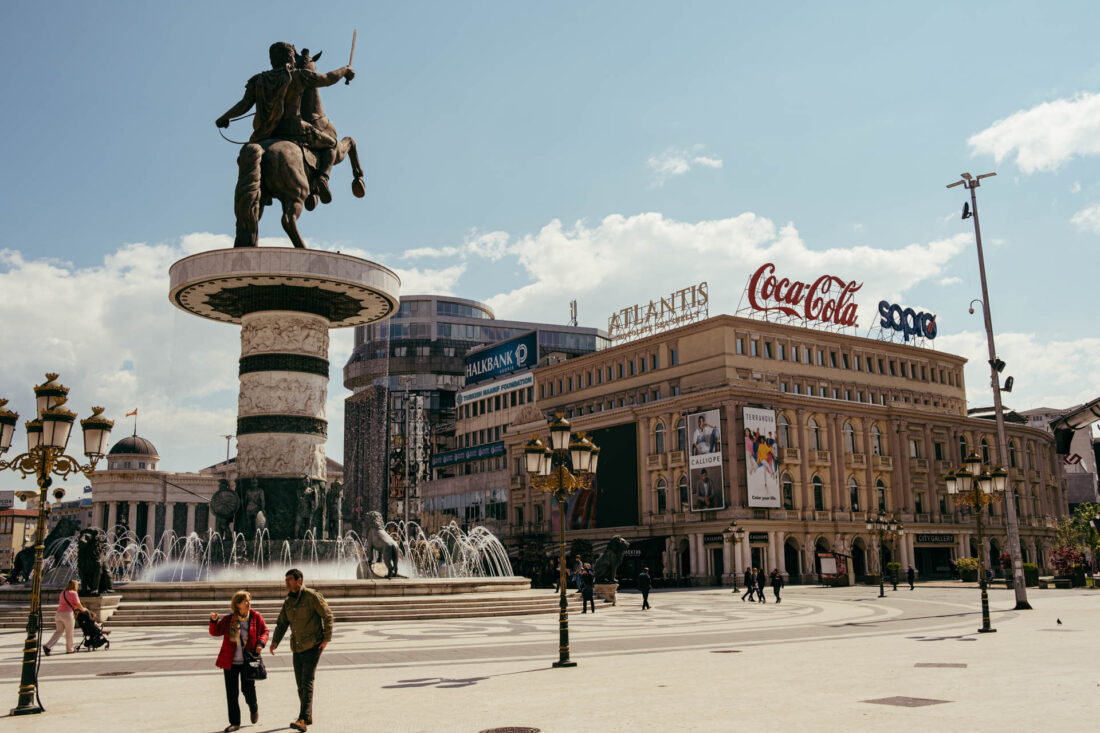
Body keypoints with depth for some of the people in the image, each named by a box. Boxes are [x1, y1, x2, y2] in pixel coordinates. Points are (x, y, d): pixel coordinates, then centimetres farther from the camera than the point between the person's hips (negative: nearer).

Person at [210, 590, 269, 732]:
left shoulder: (256, 617, -2)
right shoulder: (228, 619, -2)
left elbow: (264, 631, 8)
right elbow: (215, 632, 5)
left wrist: (260, 643, -10)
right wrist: (214, 620, -13)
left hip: (248, 662, -1)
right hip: (230, 662, 1)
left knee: (248, 689, 0)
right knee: (231, 693, 5)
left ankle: (254, 708, 34)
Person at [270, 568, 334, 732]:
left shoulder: (312, 596, -11)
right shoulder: (288, 602, 10)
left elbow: (328, 616, -8)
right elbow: (281, 623, 12)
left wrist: (326, 639, -11)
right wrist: (275, 641, -4)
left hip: (312, 646, -7)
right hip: (297, 649, 7)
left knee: (307, 683, -13)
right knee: (300, 684, 12)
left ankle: (303, 720, -16)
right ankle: (308, 716, 25)